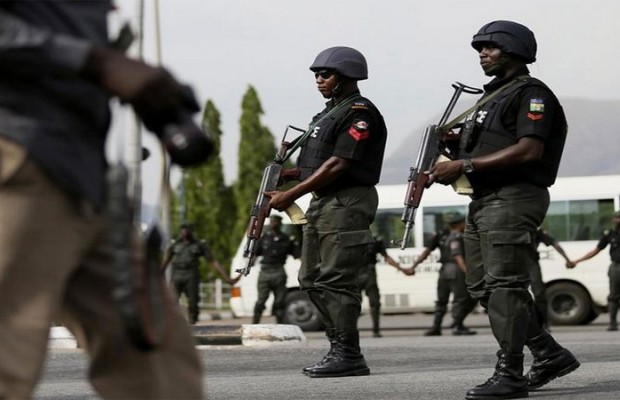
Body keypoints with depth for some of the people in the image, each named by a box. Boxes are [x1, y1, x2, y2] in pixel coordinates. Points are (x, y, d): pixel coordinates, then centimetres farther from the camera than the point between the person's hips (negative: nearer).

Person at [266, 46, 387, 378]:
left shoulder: (360, 113, -11)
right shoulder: (328, 113, 20)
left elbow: (339, 164, -18)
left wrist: (292, 195, -18)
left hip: (347, 204, -10)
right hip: (321, 203, 10)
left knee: (336, 281, -12)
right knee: (312, 280, 10)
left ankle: (348, 356, -8)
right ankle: (339, 347, 15)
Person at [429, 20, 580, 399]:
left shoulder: (531, 93, -7)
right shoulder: (494, 96, 23)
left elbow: (529, 150, -20)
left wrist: (466, 165, -20)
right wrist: (454, 158, 6)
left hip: (514, 199, -10)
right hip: (485, 201, 10)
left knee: (505, 285, -12)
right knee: (484, 286, 10)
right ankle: (550, 354, 17)